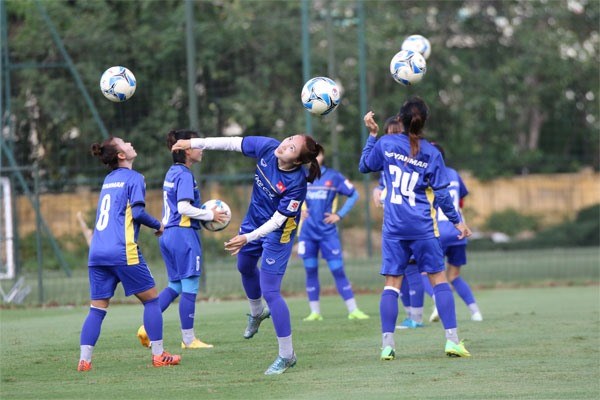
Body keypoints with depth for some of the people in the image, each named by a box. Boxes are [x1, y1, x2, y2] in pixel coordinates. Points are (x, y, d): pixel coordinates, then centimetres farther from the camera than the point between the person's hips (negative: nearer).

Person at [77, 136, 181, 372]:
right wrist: (158, 226, 5)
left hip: (97, 253, 6)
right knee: (151, 299, 6)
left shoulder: (109, 180, 21)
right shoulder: (134, 178, 0)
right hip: (122, 252, -6)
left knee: (97, 309, 5)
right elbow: (137, 212, -11)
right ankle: (158, 355, 5)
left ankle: (84, 359, -5)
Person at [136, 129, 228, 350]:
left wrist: (204, 213, 14)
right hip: (184, 233, -9)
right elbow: (184, 207, -20)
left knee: (175, 286, 15)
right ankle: (188, 339, 4)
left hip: (168, 233, 9)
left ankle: (147, 327, 7)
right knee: (190, 287, -1)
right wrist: (210, 215, -10)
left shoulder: (172, 173, 15)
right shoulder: (185, 175, -13)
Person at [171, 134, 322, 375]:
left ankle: (287, 355, 0)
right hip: (253, 221, 8)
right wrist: (194, 143, -9)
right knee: (245, 267, 31)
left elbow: (277, 220, -30)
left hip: (277, 233, -8)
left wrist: (248, 238, -38)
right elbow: (232, 143, -10)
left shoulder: (296, 184, -34)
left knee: (269, 292, -11)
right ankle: (257, 313, 62)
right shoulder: (267, 148, -20)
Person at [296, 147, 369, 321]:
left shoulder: (334, 177, 1)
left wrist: (340, 215, -2)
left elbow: (354, 195, 7)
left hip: (328, 231, -2)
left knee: (338, 270, -5)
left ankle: (353, 310, -2)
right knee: (311, 271, 4)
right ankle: (315, 312, 11)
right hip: (307, 233, 2)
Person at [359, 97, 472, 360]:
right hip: (423, 228, -1)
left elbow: (364, 166, 15)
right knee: (438, 278, 5)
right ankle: (452, 339, -1)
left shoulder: (385, 144, -1)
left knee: (392, 283, 3)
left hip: (393, 228, 1)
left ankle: (387, 344, -5)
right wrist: (457, 221, 11)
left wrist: (372, 134, 20)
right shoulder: (431, 154, -2)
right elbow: (441, 193, 0)